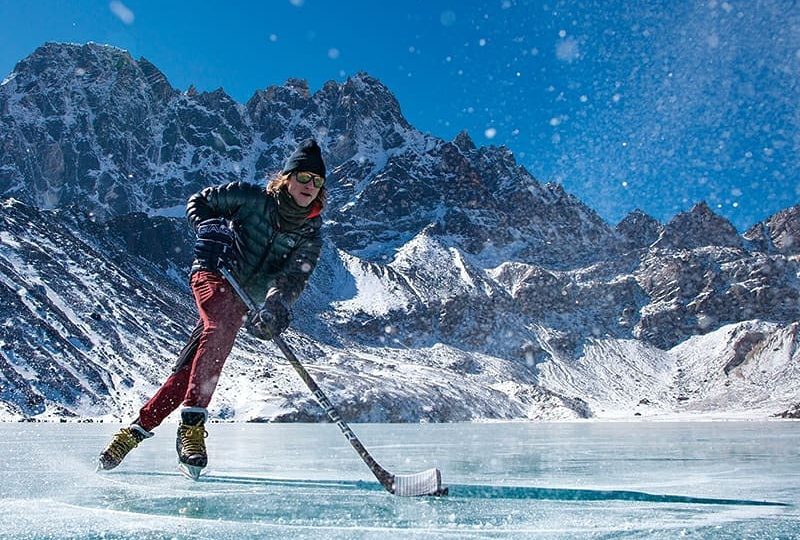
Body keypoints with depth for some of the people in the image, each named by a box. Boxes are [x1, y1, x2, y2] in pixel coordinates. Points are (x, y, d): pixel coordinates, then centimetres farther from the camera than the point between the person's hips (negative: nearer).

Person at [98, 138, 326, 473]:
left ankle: (136, 430, 9)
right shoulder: (253, 198, -4)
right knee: (221, 329, -34)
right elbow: (199, 202, 6)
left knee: (189, 368, -3)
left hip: (243, 302, 3)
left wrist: (276, 307, -33)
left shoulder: (310, 238, 1)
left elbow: (293, 280, -13)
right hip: (214, 274, -3)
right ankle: (192, 425, -36)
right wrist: (210, 227, -15)